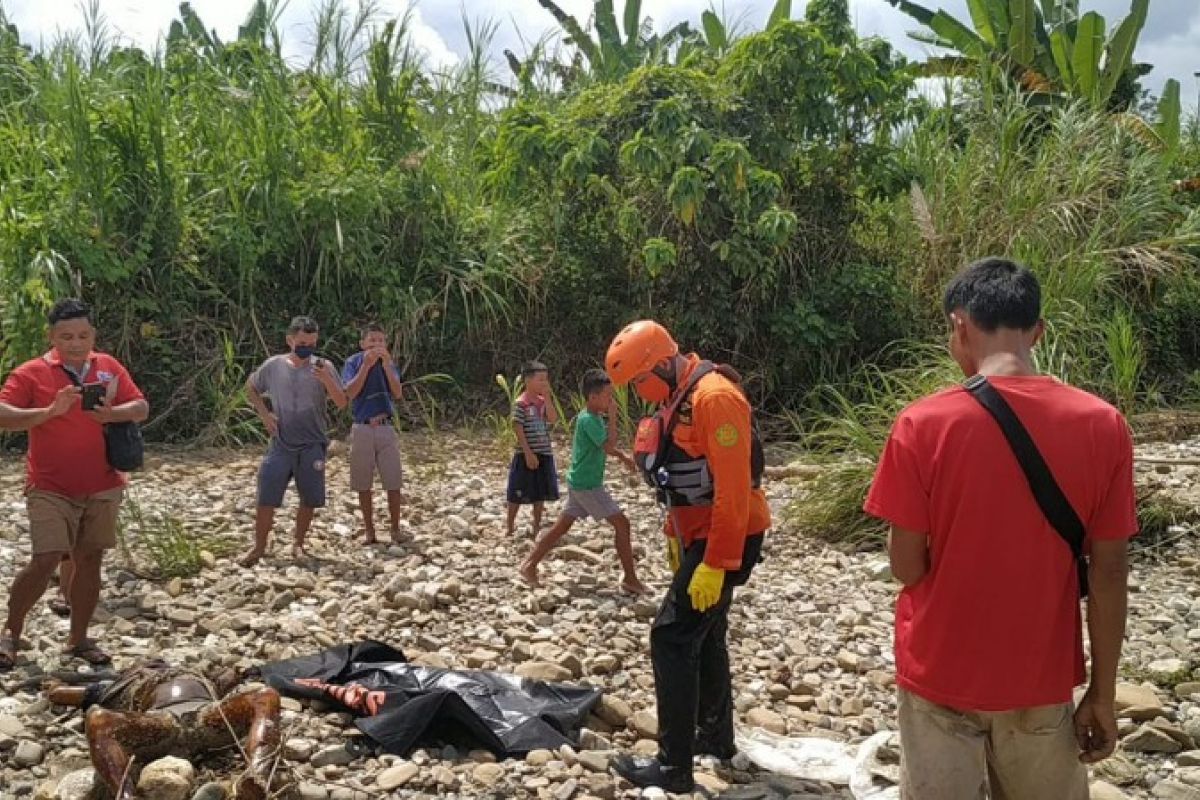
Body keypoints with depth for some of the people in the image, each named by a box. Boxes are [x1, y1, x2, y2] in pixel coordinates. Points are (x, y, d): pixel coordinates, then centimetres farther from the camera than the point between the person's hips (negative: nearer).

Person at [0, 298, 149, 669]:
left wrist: (112, 413, -15)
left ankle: (79, 639, 20)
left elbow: (141, 407, 6)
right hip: (51, 489, -4)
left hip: (102, 488, 4)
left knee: (89, 561, 8)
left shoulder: (110, 367, 6)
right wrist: (50, 411, -28)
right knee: (45, 562, -10)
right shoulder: (32, 373, -6)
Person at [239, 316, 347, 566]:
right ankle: (258, 547, 10)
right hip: (281, 444, 0)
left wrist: (327, 380, -26)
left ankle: (298, 545, 22)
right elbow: (250, 388, 19)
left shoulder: (323, 367, -3)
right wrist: (263, 413, 4)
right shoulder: (273, 365, 1)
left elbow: (342, 403, -9)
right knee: (266, 498, -4)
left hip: (312, 446, 0)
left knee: (309, 499, 4)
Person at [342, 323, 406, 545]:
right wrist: (366, 365, -20)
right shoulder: (353, 362, -1)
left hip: (385, 427, 1)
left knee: (393, 483, 0)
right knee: (363, 485, 5)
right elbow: (349, 393, -15)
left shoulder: (389, 363, 5)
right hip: (362, 429, -1)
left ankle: (395, 529, 10)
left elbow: (397, 393, -8)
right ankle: (369, 531, 15)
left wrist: (386, 366, -20)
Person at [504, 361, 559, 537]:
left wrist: (547, 397, -10)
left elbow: (553, 419, -6)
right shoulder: (521, 403, -13)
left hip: (544, 454, 6)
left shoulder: (543, 401, 8)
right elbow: (518, 430, -16)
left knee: (540, 494, 11)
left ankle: (537, 527, 22)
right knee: (518, 495, 3)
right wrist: (528, 453, -19)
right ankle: (511, 527, 17)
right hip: (526, 455, -6)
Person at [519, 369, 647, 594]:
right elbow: (609, 446, -26)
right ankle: (630, 579, 0)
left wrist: (623, 457, 10)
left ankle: (529, 564, 16)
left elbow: (606, 446, 23)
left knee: (561, 526, 13)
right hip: (587, 485, -10)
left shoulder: (594, 417, 11)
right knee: (621, 523, -5)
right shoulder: (588, 420, -19)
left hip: (580, 482, 10)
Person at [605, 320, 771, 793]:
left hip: (723, 541, -10)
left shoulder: (714, 398, -22)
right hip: (699, 537, 10)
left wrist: (715, 564, -26)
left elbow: (733, 488, -26)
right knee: (704, 636, 19)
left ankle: (674, 766, -2)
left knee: (672, 639, -10)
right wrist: (675, 541, 20)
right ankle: (716, 737, 34)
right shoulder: (677, 398, 10)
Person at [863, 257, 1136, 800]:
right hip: (1042, 681, 2)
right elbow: (1108, 573, -5)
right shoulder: (1103, 425, -8)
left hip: (941, 677, -2)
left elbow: (907, 567, -12)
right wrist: (1103, 692, 4)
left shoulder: (922, 424, -16)